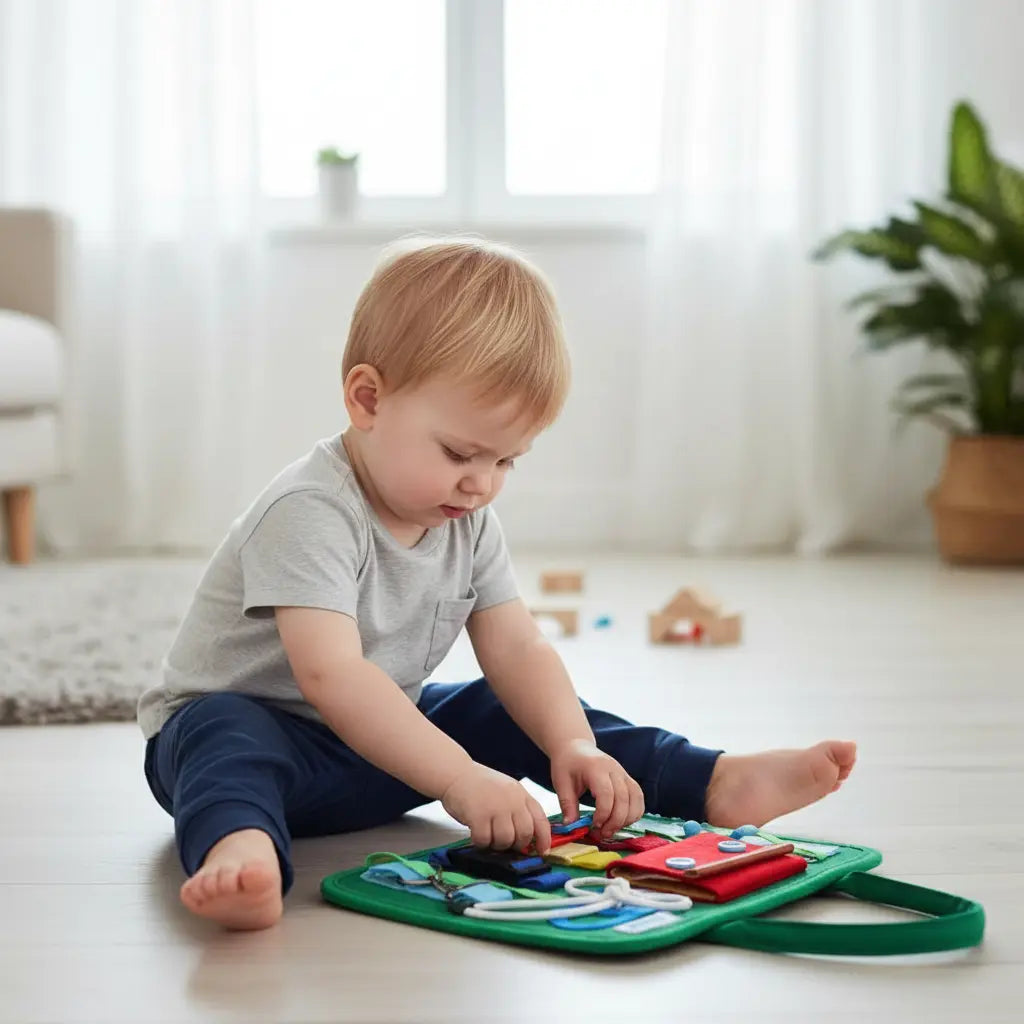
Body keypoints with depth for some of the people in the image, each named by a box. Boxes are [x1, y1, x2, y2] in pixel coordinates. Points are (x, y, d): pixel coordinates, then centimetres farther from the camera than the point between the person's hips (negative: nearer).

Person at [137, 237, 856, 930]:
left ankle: (718, 784, -3)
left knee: (522, 713, -1)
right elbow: (331, 674, -38)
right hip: (256, 724, -7)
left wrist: (573, 746, -22)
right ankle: (241, 855, -68)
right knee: (224, 733, -39)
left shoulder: (470, 523, 0)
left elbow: (519, 651, -3)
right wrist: (460, 778, -45)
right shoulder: (310, 513, -27)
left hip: (385, 740, 8)